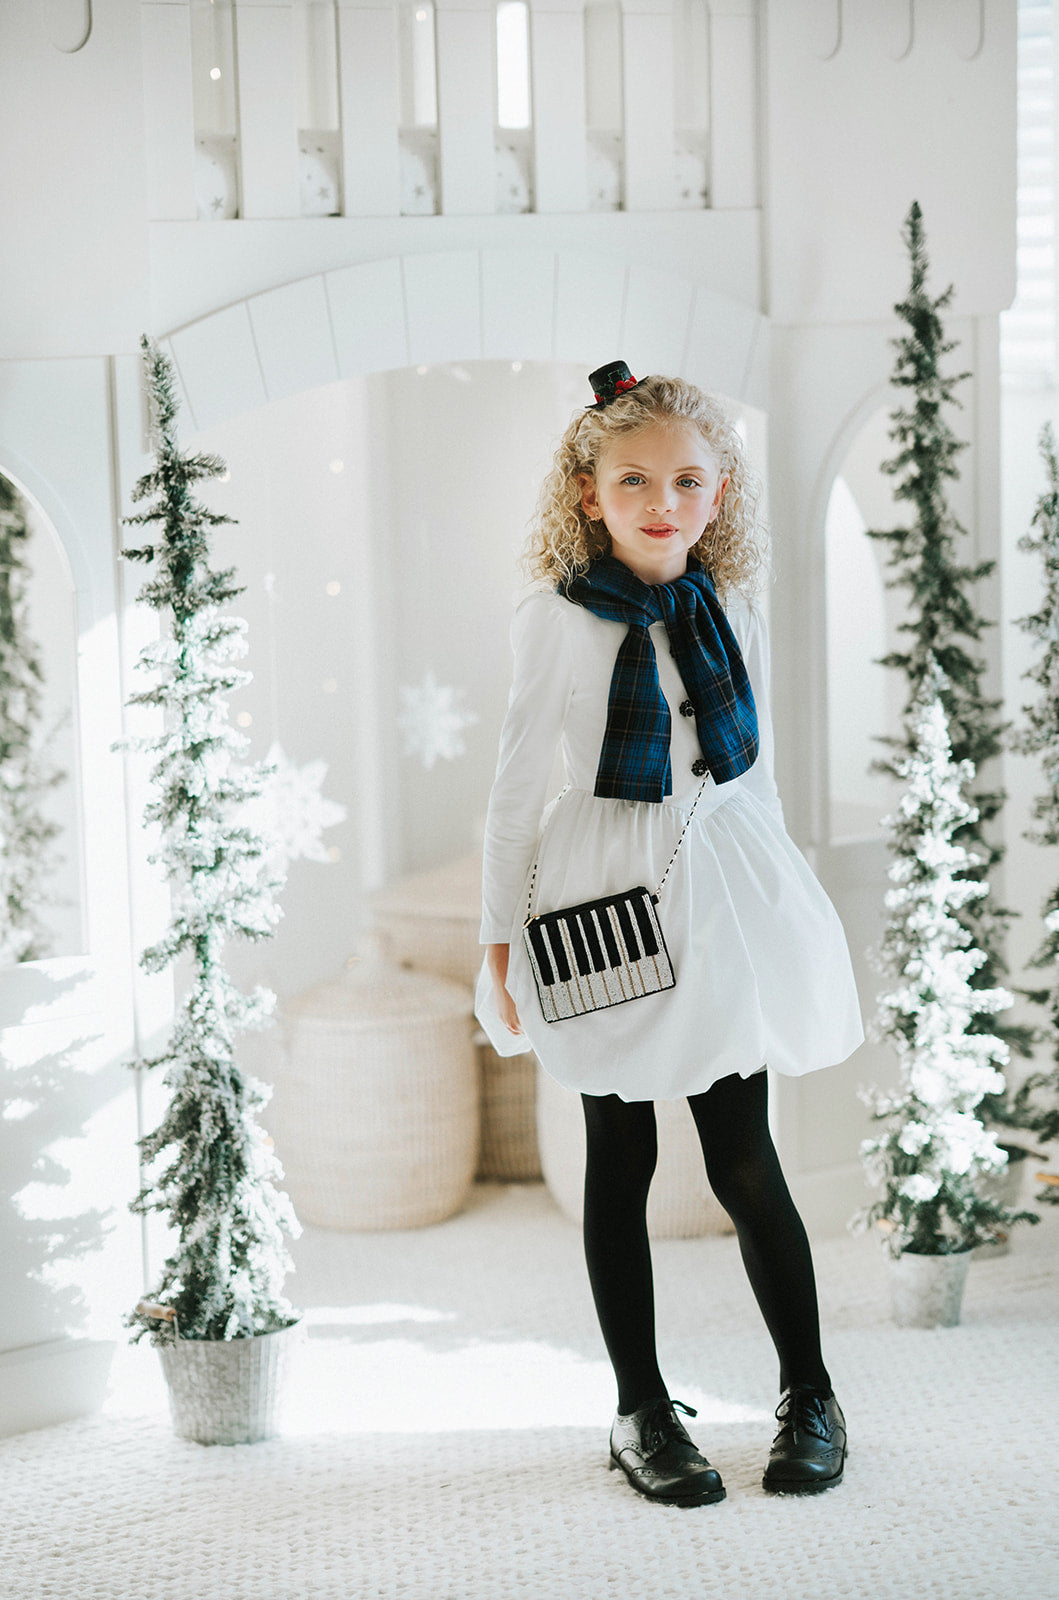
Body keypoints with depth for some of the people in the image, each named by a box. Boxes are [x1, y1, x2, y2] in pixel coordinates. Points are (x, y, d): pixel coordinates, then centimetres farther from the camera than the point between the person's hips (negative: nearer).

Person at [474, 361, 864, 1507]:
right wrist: (498, 937, -2)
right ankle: (642, 1411, 16)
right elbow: (517, 783, -2)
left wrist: (776, 901, 16)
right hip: (605, 905, -2)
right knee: (620, 1163, 6)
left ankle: (809, 1397, 17)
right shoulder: (558, 619, -7)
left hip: (724, 894, 3)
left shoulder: (731, 613, 5)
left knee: (745, 1163, 3)